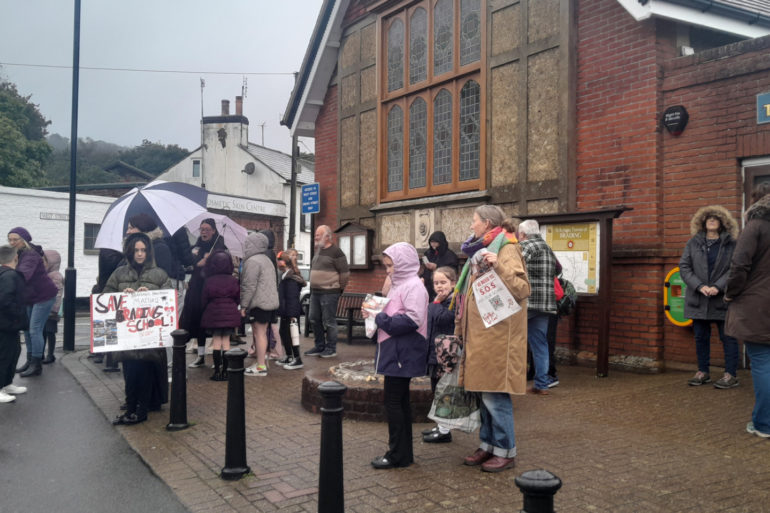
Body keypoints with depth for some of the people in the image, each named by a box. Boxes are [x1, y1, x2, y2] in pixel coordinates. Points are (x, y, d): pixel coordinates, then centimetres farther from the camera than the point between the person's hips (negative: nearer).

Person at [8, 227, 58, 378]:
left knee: (35, 330, -9)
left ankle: (36, 365, -1)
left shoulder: (30, 255, -21)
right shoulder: (18, 254, 9)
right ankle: (30, 361, 25)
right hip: (29, 298, 9)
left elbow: (24, 272, -40)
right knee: (26, 330, 13)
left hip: (43, 296, -9)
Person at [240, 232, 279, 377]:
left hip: (259, 303, -10)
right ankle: (263, 361, 23)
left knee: (259, 333, -7)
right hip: (270, 301, 10)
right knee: (262, 333, 16)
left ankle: (261, 367, -5)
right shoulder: (267, 260, 19)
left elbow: (249, 286, -17)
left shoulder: (252, 261, -12)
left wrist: (244, 305, -12)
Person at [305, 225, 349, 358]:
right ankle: (319, 347, 21)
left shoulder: (336, 252, -10)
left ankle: (331, 348, 7)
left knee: (329, 321, -3)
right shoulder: (318, 251, 15)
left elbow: (344, 272, -9)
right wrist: (312, 285, 16)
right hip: (315, 292, 8)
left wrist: (339, 289, -4)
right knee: (315, 319, 11)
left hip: (329, 293, -8)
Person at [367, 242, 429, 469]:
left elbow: (413, 320, -24)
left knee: (393, 401, -5)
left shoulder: (414, 286, -14)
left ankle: (397, 455, 5)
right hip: (395, 353, 10)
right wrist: (375, 313, 4)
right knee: (400, 401, 14)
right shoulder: (399, 285, 17)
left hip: (403, 354, -10)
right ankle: (404, 453, 23)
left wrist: (380, 318, -18)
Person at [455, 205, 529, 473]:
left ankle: (506, 451, 8)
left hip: (497, 336, -9)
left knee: (495, 395, -5)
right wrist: (462, 328, 22)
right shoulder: (481, 250, 18)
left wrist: (499, 267, -31)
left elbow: (521, 290, -20)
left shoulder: (506, 249, -9)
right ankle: (488, 445, 23)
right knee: (484, 392, 13)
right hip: (479, 335, 9)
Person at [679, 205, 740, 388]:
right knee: (701, 337, 10)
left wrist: (718, 287, -17)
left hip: (722, 299, -3)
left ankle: (731, 374, 9)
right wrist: (700, 286, -11)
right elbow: (684, 267, 1)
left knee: (728, 337, 1)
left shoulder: (731, 244, 1)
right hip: (698, 299, 3)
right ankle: (703, 372, 21)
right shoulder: (693, 243, 7)